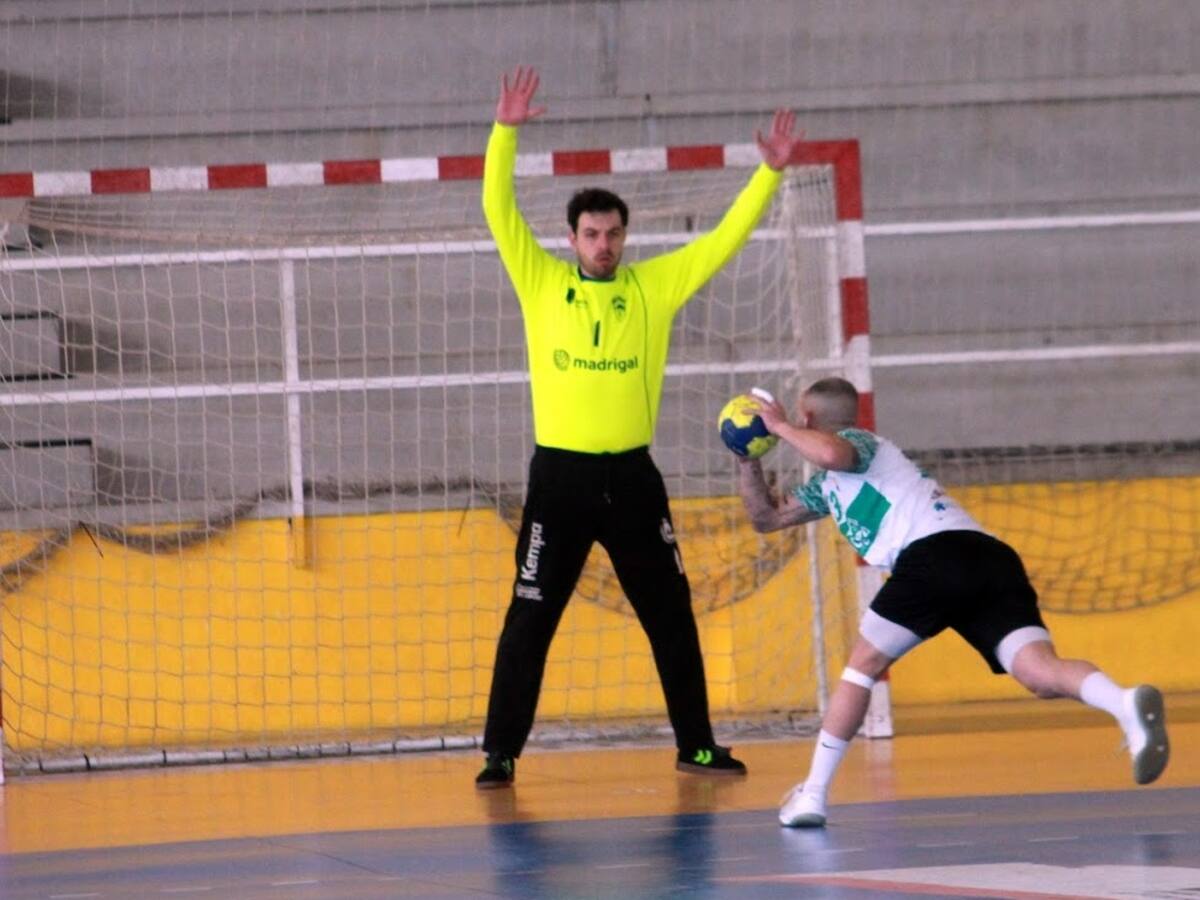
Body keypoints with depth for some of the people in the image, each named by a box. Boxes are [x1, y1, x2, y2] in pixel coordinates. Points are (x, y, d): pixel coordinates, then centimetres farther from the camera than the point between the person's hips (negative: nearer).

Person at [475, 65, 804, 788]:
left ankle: (696, 745, 18)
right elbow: (500, 211, -7)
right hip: (560, 475, -2)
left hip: (632, 475, 2)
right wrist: (506, 130, -17)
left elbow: (725, 239, 6)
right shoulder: (543, 283, 1)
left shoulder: (655, 286, 5)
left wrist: (771, 172, 0)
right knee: (530, 619, -1)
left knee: (671, 616, 8)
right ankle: (501, 753, 4)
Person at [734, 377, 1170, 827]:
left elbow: (831, 453, -13)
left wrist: (781, 428, 4)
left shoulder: (857, 440, 14)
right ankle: (1127, 704, -42)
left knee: (862, 666, 8)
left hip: (936, 553, -8)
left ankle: (812, 794, 9)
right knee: (1040, 673, -14)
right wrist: (748, 457, 39)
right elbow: (767, 516, 47)